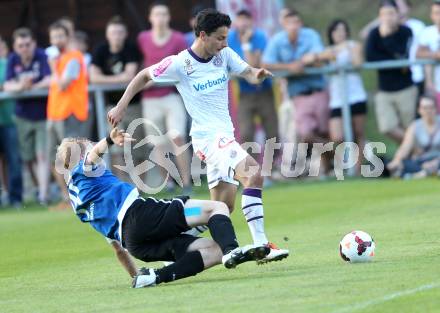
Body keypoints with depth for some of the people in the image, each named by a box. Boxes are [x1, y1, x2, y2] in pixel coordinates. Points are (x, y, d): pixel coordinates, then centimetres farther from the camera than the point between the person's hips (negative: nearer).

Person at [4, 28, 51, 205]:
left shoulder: (42, 57, -12)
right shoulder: (13, 60, 2)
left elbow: (50, 81, -20)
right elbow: (7, 86, -3)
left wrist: (31, 87, -12)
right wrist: (19, 86, -23)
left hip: (43, 115, -5)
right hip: (23, 116, 5)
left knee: (42, 156, -11)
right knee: (28, 159, 9)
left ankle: (43, 196, -15)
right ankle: (39, 189, 25)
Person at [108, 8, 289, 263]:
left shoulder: (225, 55, 4)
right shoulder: (179, 64, -11)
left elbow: (249, 74, 2)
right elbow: (144, 76, 2)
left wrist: (258, 74, -22)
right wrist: (121, 106, 2)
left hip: (225, 135, 8)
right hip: (209, 136, -8)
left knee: (225, 206, 8)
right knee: (254, 173, -26)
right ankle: (261, 245, -29)